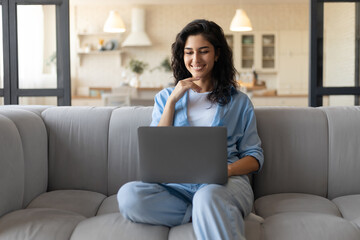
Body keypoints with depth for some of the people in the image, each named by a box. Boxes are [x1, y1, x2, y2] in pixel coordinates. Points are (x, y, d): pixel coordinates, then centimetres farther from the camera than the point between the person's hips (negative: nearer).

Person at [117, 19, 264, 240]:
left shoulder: (239, 101, 17)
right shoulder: (165, 97, 21)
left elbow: (255, 157, 12)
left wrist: (229, 169, -12)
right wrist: (173, 101, 2)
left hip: (226, 182, -3)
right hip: (178, 186, 4)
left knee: (208, 197, -42)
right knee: (129, 195, -31)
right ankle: (212, 216, -21)